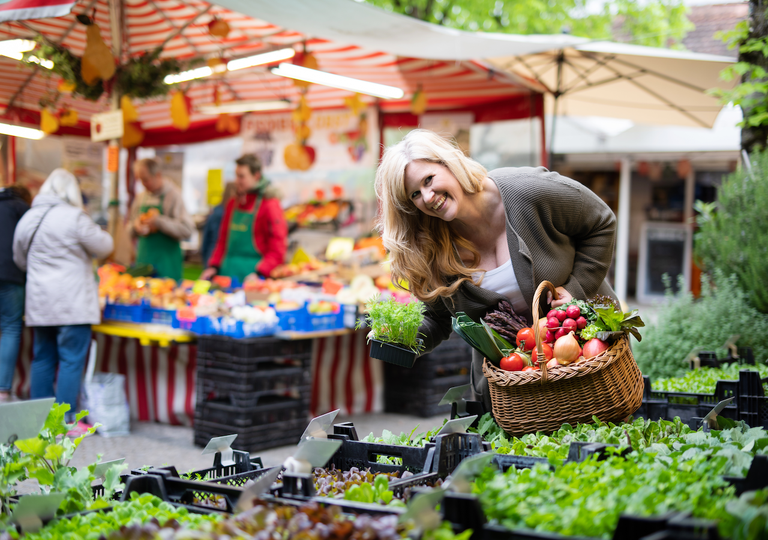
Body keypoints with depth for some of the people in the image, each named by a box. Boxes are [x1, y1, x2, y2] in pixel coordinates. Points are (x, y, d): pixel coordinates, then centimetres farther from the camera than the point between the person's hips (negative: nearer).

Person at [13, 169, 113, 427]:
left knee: (42, 358, 14)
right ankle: (66, 419, -1)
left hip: (39, 303, 7)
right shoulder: (74, 217, -13)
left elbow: (20, 260, 20)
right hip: (72, 304, -7)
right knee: (71, 360, -2)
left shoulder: (28, 218, 10)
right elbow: (103, 246, -5)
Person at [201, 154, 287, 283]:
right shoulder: (232, 204, 16)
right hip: (228, 271, 6)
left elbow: (277, 249, -9)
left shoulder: (270, 204, -5)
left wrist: (259, 274, -18)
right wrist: (213, 266, 9)